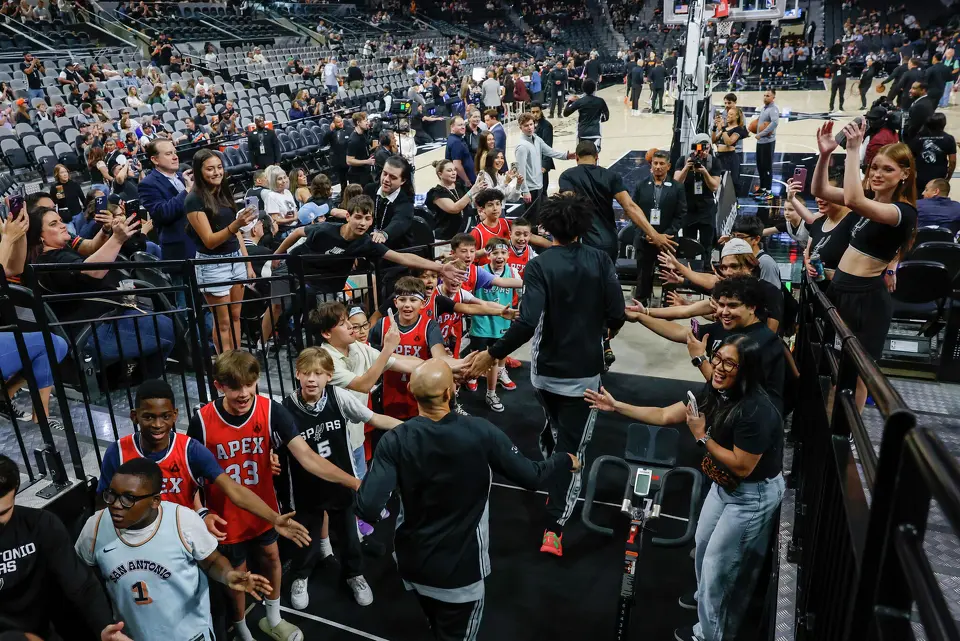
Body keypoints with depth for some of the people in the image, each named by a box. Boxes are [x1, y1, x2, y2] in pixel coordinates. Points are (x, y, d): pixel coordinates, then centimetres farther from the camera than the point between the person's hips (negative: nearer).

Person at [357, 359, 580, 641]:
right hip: (460, 567, -3)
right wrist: (564, 460, 6)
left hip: (413, 562, 3)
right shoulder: (480, 432, -22)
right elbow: (530, 478, -14)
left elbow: (368, 510, -26)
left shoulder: (394, 441, -19)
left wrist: (362, 487, -3)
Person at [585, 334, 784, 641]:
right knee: (704, 543, 25)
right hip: (725, 484, 8)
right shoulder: (715, 392, -9)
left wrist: (702, 436, -27)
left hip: (754, 495, -8)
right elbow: (665, 415, -3)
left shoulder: (756, 411, -35)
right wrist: (616, 406, -7)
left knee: (719, 561, 7)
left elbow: (742, 466, -29)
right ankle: (707, 596, 54)